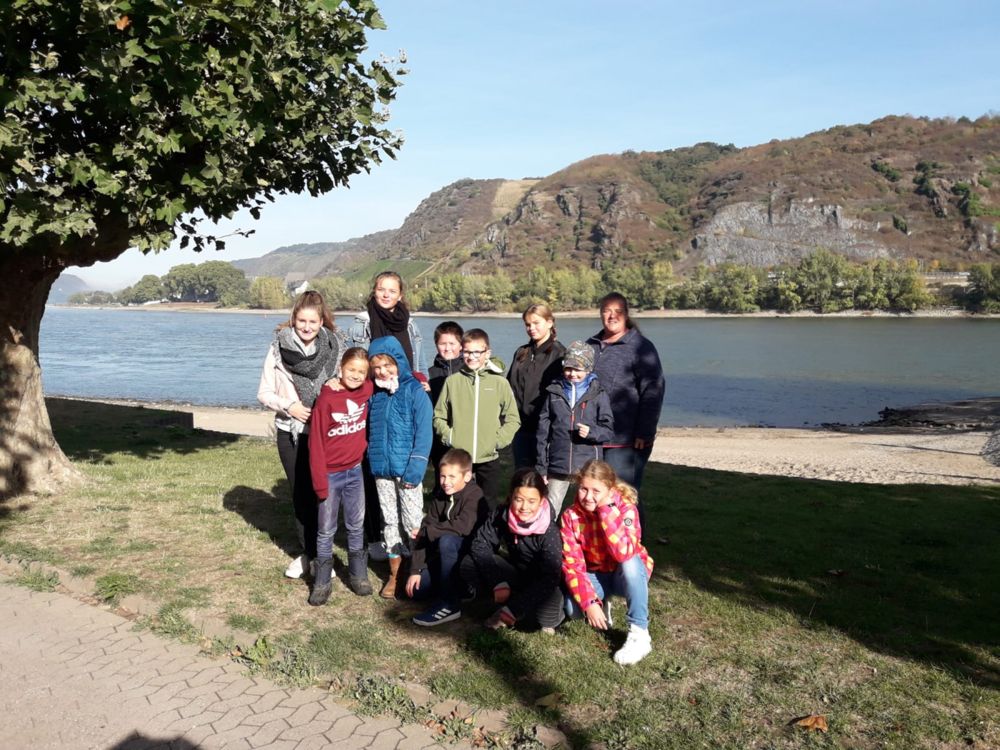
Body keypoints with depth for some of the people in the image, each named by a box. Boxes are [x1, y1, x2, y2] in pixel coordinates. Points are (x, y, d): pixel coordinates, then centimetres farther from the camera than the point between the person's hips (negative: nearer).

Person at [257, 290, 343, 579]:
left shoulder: (335, 347, -5)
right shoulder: (279, 349, -6)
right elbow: (264, 393, 0)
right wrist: (287, 406, -15)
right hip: (291, 433, 1)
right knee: (300, 494, 13)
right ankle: (307, 552, 29)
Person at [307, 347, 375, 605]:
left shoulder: (367, 391, -5)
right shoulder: (326, 399, -15)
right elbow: (316, 443, -14)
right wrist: (320, 483, -16)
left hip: (355, 471, 4)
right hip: (331, 474, -4)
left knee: (357, 526, 15)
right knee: (326, 530, 8)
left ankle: (358, 574, 29)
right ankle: (322, 582, 19)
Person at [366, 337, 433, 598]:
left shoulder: (415, 392, -10)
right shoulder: (374, 395, 6)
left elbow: (423, 434, -13)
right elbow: (370, 432, 12)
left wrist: (414, 470, -18)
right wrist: (372, 462, 3)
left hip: (407, 471, -5)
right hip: (381, 471, 5)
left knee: (413, 523, 2)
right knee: (389, 521, 14)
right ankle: (394, 574, 25)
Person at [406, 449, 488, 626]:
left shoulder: (474, 495, -20)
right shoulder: (440, 496, 2)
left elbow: (462, 527, -37)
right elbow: (425, 530, -1)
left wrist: (426, 531, -24)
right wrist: (415, 569, -8)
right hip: (445, 557, 7)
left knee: (446, 540, -35)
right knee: (415, 589, -7)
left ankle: (450, 605, -24)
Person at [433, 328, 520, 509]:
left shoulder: (499, 382, -1)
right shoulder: (452, 381, 1)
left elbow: (513, 419, 3)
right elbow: (439, 416, 8)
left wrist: (498, 440, -8)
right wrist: (448, 436, -7)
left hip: (489, 458, 0)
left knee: (488, 505, 10)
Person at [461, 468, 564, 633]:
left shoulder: (549, 532, -27)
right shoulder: (502, 515, -15)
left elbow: (550, 577, -30)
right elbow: (480, 544, -14)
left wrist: (512, 610, -35)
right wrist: (498, 583, -28)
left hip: (540, 587, -5)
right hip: (515, 573, 5)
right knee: (469, 565, -16)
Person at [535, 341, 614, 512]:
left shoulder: (598, 394, 0)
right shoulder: (554, 392, 4)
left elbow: (609, 430, 2)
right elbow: (543, 432, 6)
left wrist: (591, 432, -20)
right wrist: (541, 467, 4)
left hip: (588, 466, -1)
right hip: (558, 466, 2)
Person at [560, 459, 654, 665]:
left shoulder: (626, 509, -24)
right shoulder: (570, 516, -16)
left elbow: (624, 553, -41)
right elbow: (572, 565, -19)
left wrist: (606, 509, -40)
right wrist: (589, 602, -31)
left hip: (627, 576, -2)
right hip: (596, 576, 2)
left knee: (630, 562, -36)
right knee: (573, 608, -27)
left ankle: (639, 634, -25)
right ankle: (602, 604, 9)